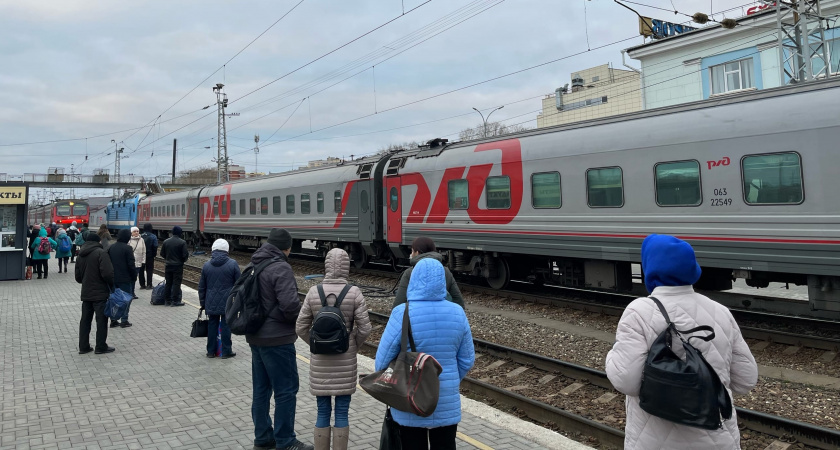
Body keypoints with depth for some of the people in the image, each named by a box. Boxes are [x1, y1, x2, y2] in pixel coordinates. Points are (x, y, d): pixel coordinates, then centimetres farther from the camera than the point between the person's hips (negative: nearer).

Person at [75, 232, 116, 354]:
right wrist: (112, 285, -8)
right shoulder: (100, 252, -13)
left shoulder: (81, 255, 10)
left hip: (86, 293, 7)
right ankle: (101, 347, 5)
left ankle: (83, 346, 17)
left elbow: (78, 277, 17)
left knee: (85, 320, 13)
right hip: (100, 293, -7)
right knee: (101, 320, 1)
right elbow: (107, 273, -22)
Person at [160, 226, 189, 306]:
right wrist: (184, 260, 7)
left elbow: (162, 253, 7)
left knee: (168, 283, 12)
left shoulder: (166, 242, 3)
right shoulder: (182, 242, -13)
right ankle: (175, 301, 0)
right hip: (178, 266, -5)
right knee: (176, 283, -1)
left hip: (168, 265, 5)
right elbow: (185, 254, -14)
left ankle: (167, 300, 16)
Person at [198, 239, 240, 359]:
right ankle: (226, 351, 9)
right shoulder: (232, 264, -8)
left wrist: (202, 303, 18)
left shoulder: (206, 265, 3)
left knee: (212, 325, 12)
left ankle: (211, 351, 18)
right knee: (226, 326, 4)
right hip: (228, 303, -3)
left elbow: (201, 287, 9)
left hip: (211, 303, 3)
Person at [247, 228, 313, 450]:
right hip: (277, 339, -9)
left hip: (256, 336, 9)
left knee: (261, 388, 16)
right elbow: (290, 304, -26)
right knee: (286, 389, 1)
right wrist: (299, 319, -7)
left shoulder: (253, 265, 9)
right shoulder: (280, 268, -18)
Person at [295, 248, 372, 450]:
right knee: (341, 414, 9)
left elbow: (301, 327, -2)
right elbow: (365, 328, -10)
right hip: (345, 362, -1)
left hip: (320, 362, 1)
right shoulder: (354, 292, -10)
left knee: (323, 413, 12)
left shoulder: (313, 292, -6)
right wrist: (354, 347, 7)